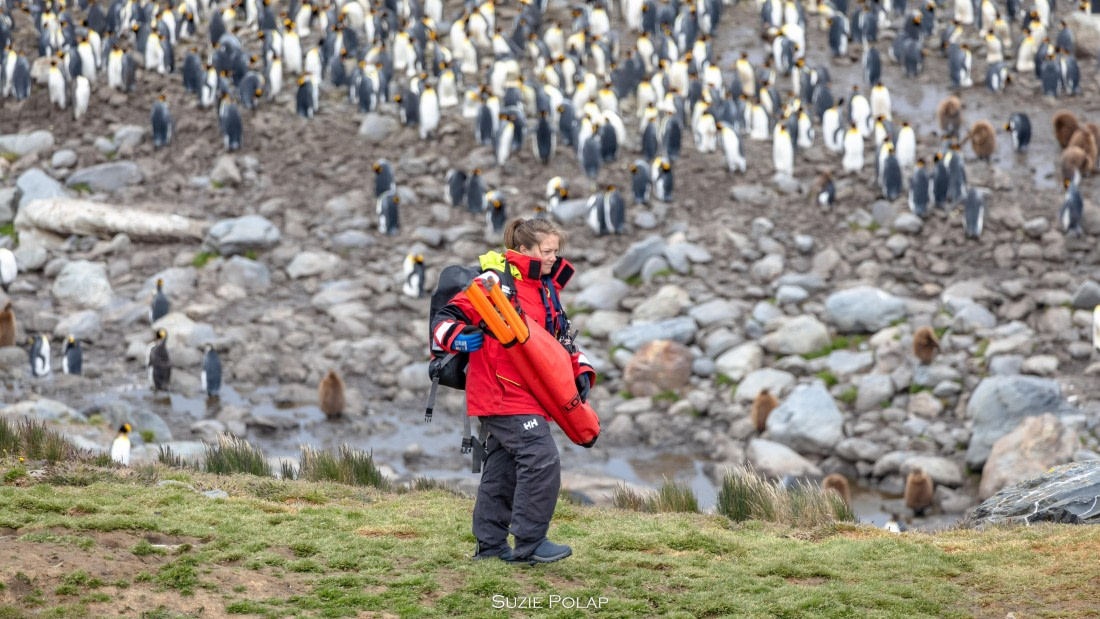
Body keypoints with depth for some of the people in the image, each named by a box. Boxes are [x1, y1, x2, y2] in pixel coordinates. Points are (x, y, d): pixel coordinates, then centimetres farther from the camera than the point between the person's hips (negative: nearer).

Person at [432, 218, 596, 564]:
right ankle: (529, 545, -10)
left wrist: (580, 370, 9)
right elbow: (447, 318, -13)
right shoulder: (497, 281, -12)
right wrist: (459, 337, -34)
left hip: (525, 392, 9)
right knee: (542, 460, -15)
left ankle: (490, 544, 21)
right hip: (502, 391, -9)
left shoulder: (547, 291, 16)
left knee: (503, 468, 14)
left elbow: (560, 341, 25)